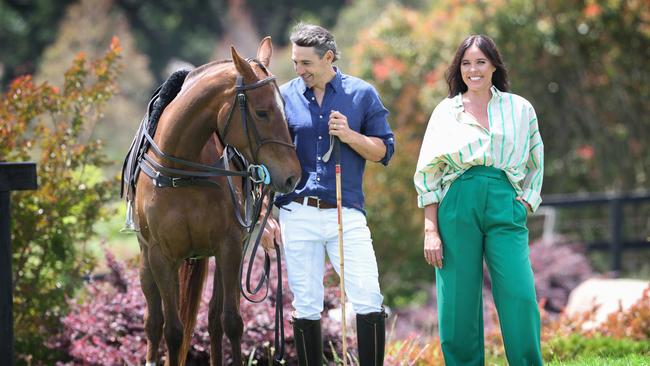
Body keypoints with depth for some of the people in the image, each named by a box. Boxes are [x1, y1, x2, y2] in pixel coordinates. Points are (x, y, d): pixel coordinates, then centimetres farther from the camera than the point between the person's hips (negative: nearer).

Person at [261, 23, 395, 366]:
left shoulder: (362, 94, 4)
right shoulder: (285, 96, 6)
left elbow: (384, 151, 5)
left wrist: (349, 135, -12)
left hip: (347, 212, -1)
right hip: (298, 214, 1)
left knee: (368, 299, -10)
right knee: (305, 306, 4)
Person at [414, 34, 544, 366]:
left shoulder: (520, 109, 12)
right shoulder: (446, 111, 10)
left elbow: (535, 165, 19)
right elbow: (427, 175, 8)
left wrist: (526, 204, 4)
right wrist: (430, 230, 1)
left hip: (505, 209, 0)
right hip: (457, 207, 0)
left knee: (520, 298, -13)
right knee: (458, 305, -1)